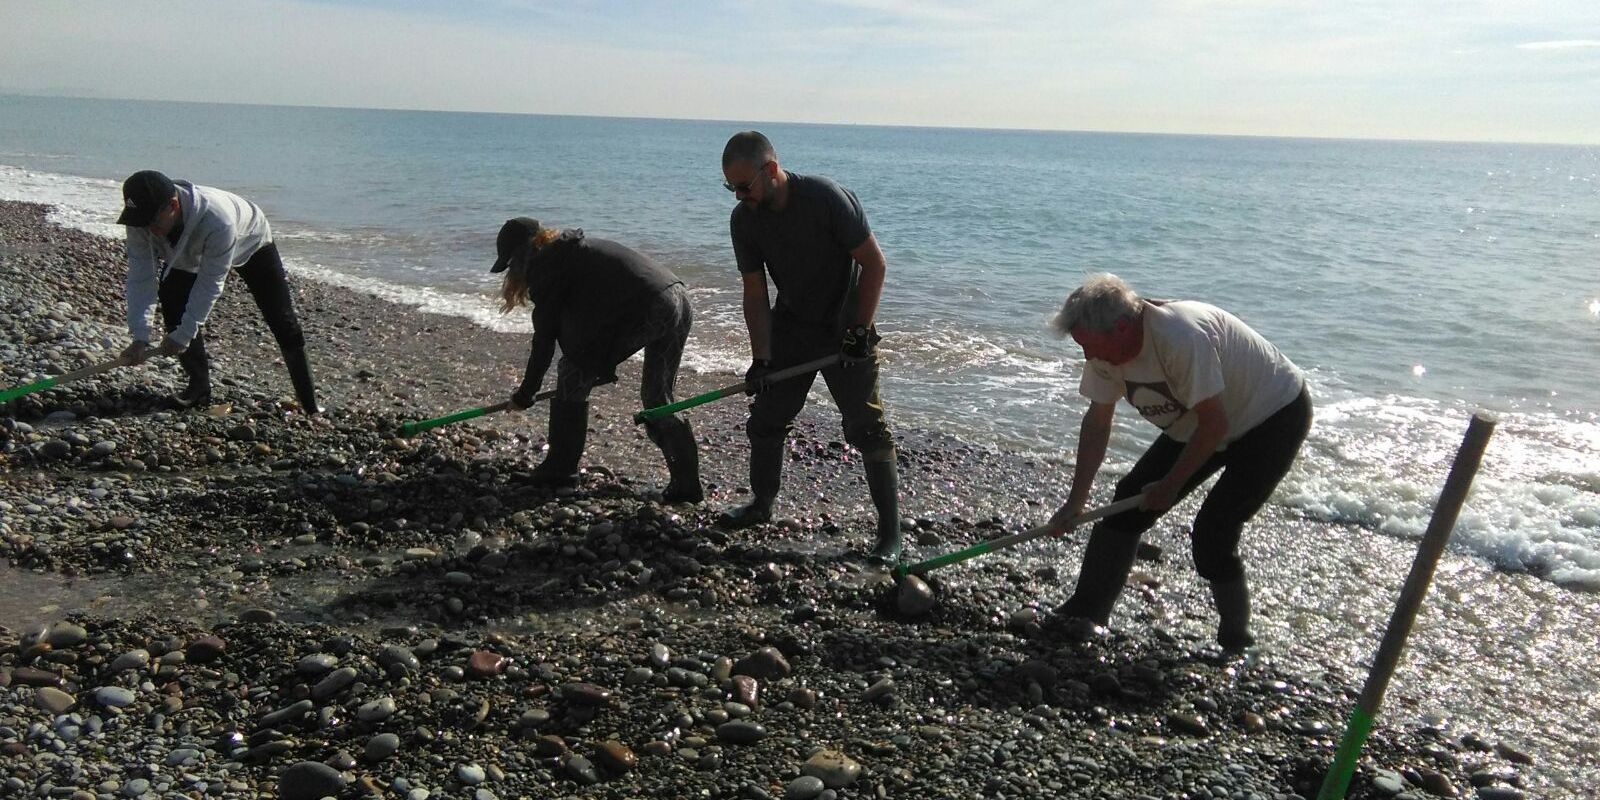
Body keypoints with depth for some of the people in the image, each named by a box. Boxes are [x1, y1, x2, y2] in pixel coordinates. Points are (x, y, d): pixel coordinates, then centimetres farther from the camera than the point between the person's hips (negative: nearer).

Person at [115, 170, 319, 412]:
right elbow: (140, 278, -27)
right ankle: (199, 386, 0)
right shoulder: (140, 221, -31)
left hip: (250, 244, -4)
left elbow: (210, 283, -38)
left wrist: (183, 336, -34)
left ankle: (309, 403, 2)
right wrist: (140, 338, -34)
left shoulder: (216, 219, -47)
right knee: (172, 305, -16)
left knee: (283, 322, -9)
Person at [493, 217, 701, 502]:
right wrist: (604, 367, 42)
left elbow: (545, 334, 5)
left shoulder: (545, 264, 3)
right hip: (679, 301, 9)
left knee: (572, 375, 7)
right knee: (658, 399, 18)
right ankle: (686, 483, 15)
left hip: (644, 312, -9)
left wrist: (526, 391, 14)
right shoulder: (576, 248, 31)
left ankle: (560, 470, 12)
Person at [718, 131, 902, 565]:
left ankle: (890, 529, -2)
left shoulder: (827, 199, -25)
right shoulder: (744, 220, -8)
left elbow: (874, 263, -18)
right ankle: (762, 503, 28)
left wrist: (860, 330, -20)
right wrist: (761, 359, -13)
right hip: (790, 326, 5)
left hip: (845, 329, -5)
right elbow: (755, 293, -5)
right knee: (765, 418, 7)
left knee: (867, 427, -9)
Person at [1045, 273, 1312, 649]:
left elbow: (1214, 425, -31)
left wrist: (1170, 485, -19)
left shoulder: (1181, 338, -38)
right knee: (1130, 499, 0)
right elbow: (1097, 423, -6)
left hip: (1275, 415, -8)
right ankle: (1085, 614, 9)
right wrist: (1076, 501, -9)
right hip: (1204, 421, 8)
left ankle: (1236, 642, 4)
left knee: (1212, 534, -17)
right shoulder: (1107, 348, -13)